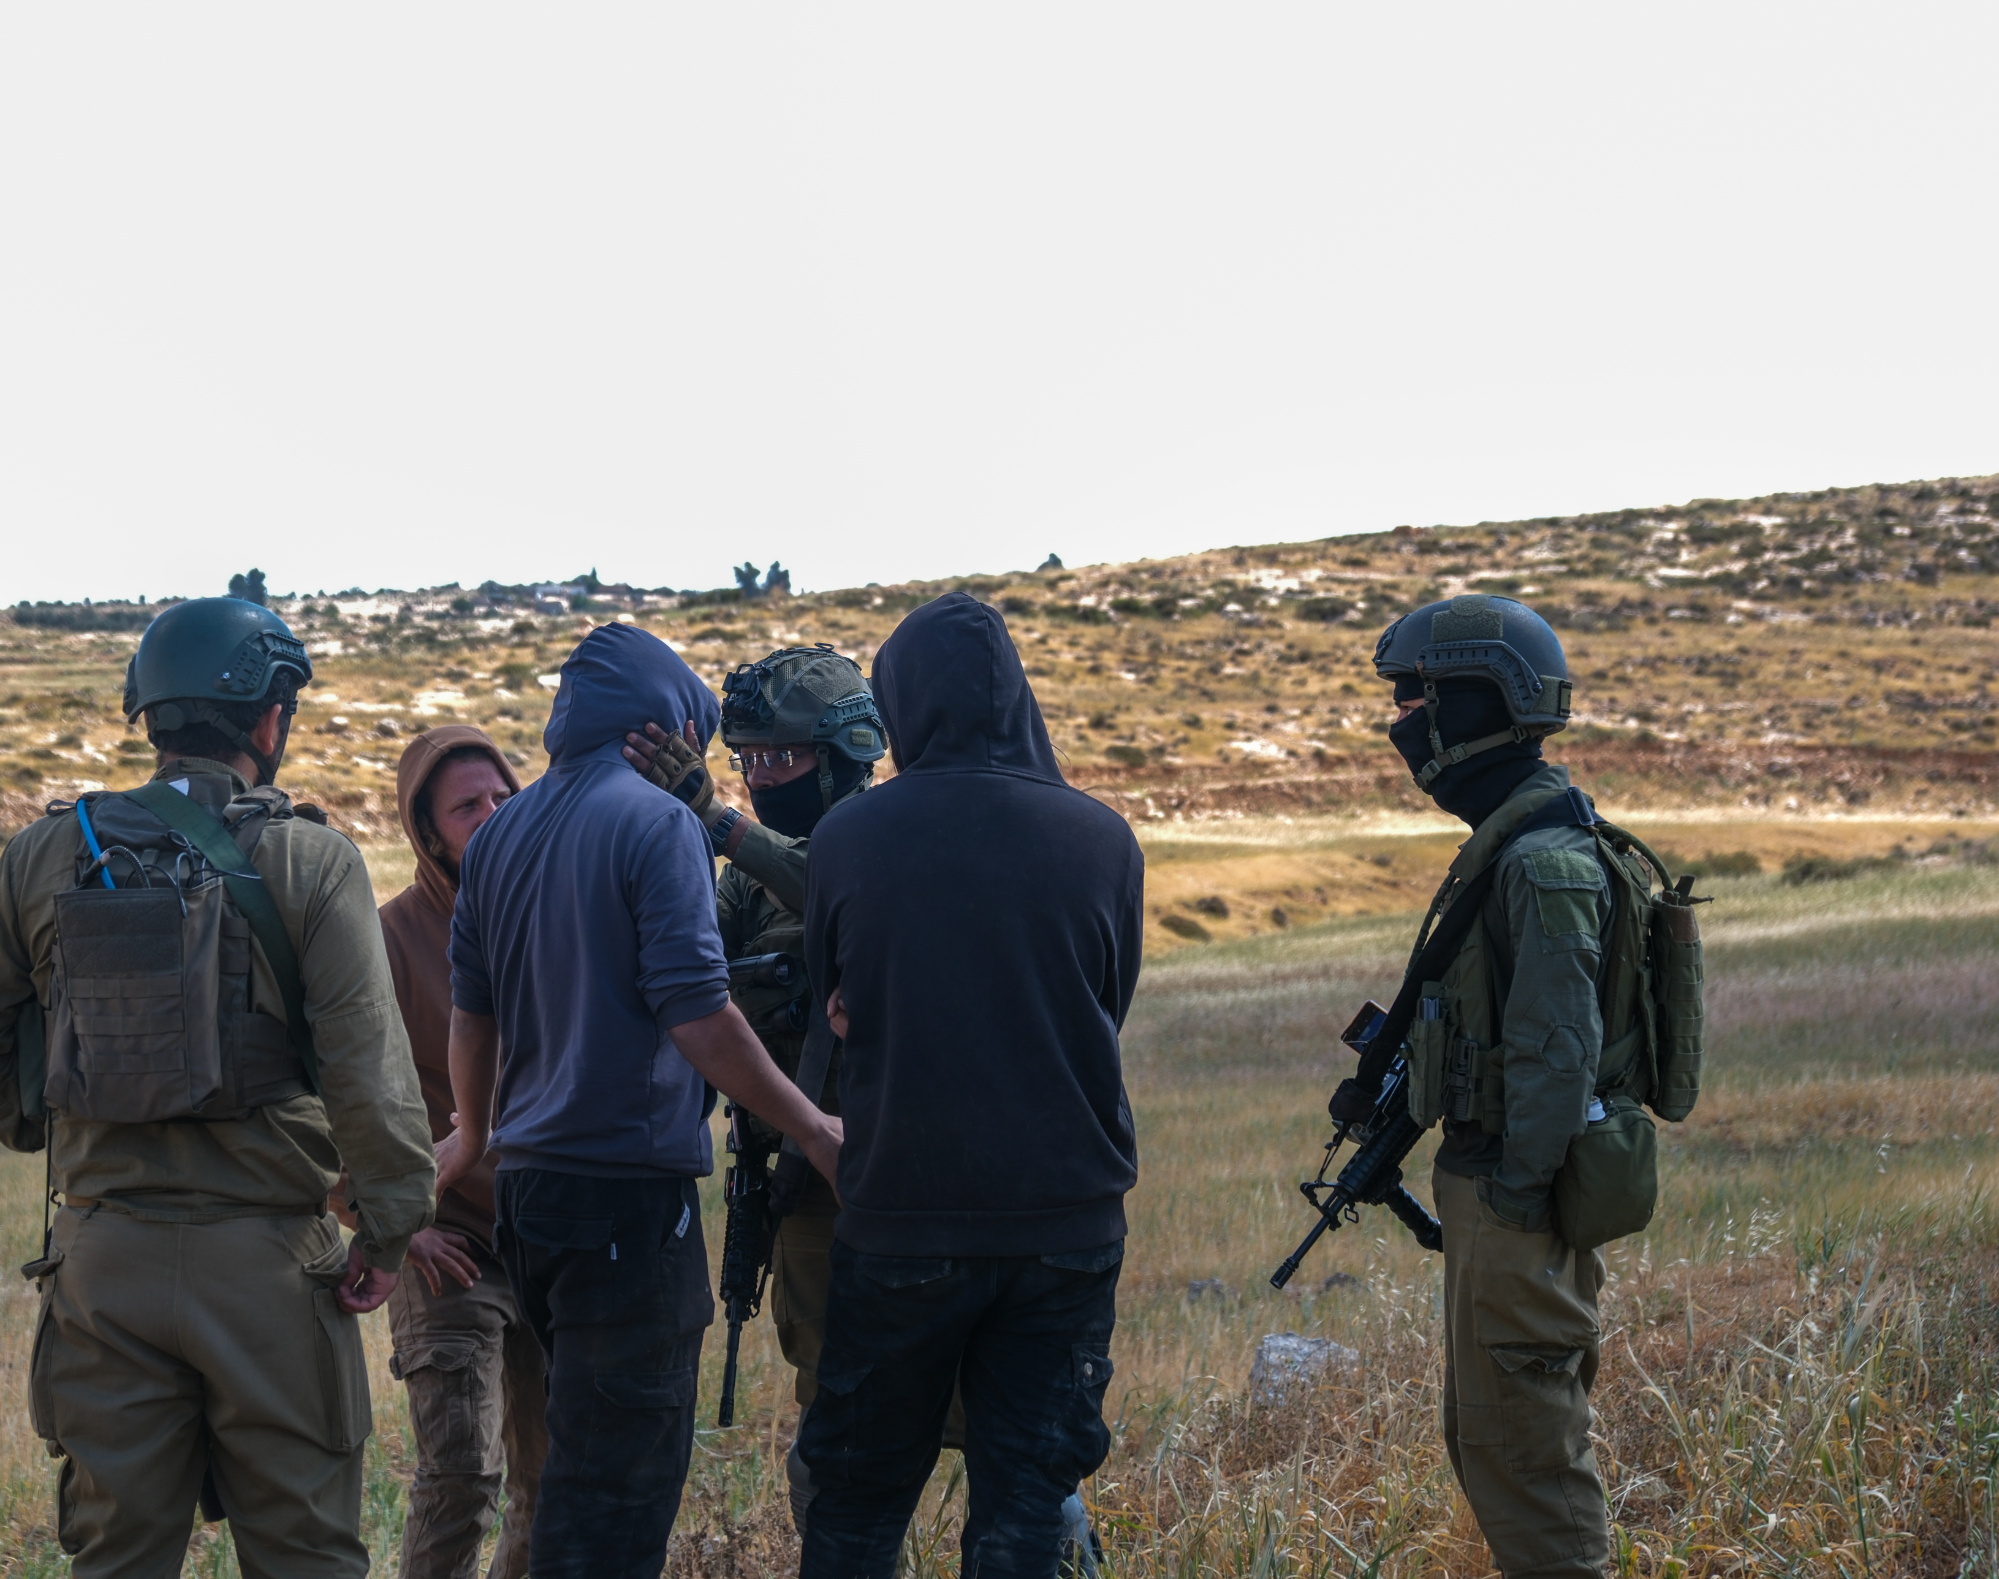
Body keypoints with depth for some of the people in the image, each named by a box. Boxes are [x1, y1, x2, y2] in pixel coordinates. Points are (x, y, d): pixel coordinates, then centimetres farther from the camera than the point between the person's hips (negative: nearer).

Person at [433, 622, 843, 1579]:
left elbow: (471, 1014, 19)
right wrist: (815, 1132, -8)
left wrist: (473, 1137, 35)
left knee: (589, 1455, 20)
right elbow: (697, 1016, -17)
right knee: (617, 1481, -5)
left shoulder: (499, 835, 12)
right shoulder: (657, 824, -10)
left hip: (531, 1180, 8)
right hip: (630, 1187, -8)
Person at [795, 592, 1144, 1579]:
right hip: (1067, 1218, 1)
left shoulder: (846, 839, -7)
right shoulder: (1102, 840, -4)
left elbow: (835, 1007, 6)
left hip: (900, 1216, -1)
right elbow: (1109, 1012, 7)